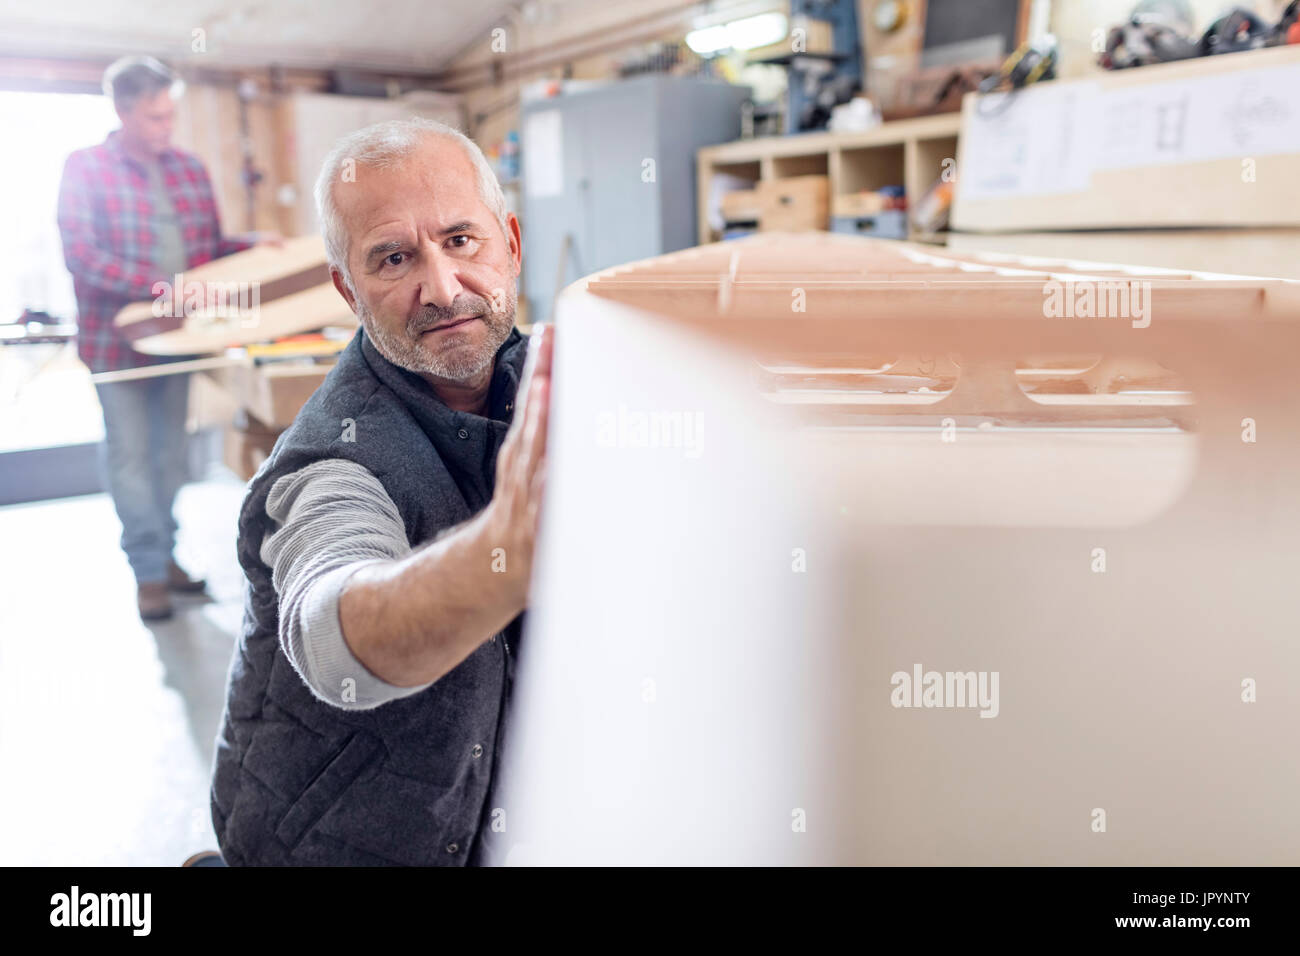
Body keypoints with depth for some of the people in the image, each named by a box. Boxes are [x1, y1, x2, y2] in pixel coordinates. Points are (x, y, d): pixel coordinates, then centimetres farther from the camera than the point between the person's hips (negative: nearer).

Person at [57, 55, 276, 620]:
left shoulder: (190, 169, 6)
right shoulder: (84, 169, -8)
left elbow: (209, 245, 14)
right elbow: (81, 255, -18)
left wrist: (249, 244, -7)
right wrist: (159, 285, -29)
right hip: (117, 336, -4)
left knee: (171, 451, 13)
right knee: (130, 456, 2)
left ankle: (168, 555, 26)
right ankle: (148, 572, 11)